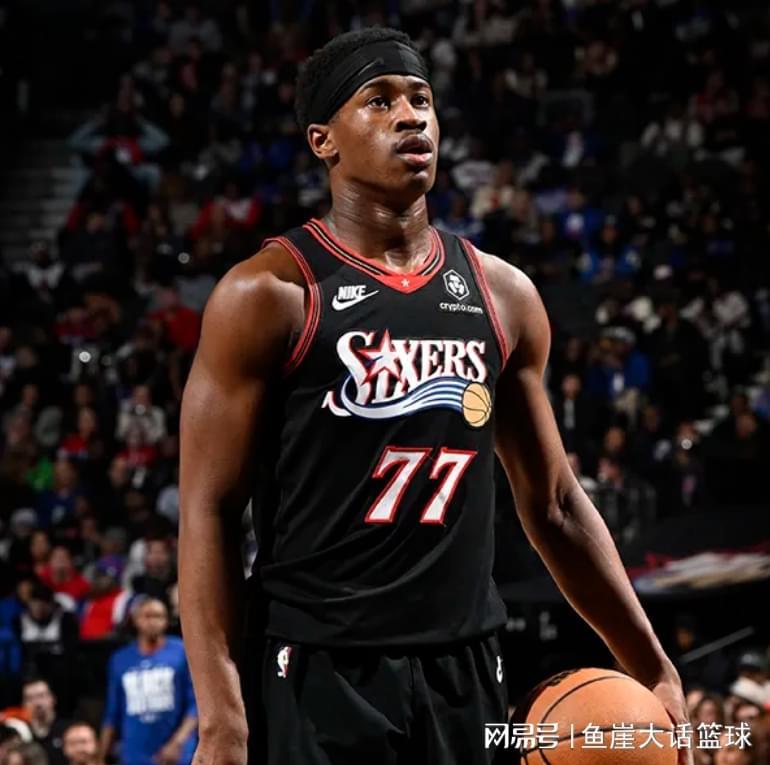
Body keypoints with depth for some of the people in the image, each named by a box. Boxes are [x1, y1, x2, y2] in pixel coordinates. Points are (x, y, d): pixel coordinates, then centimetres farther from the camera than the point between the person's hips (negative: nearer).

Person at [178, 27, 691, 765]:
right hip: (317, 677, -5)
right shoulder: (267, 295, -6)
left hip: (463, 675, 5)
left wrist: (653, 670, 14)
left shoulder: (503, 294, 9)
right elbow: (209, 514, -9)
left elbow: (554, 504, 16)